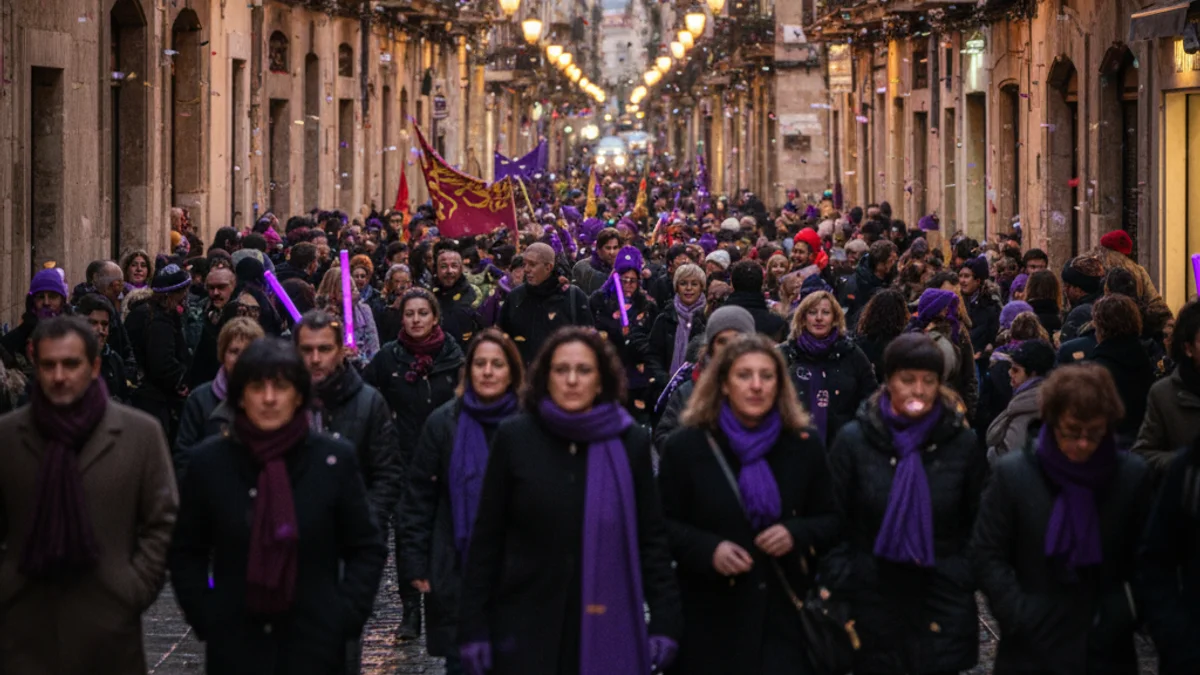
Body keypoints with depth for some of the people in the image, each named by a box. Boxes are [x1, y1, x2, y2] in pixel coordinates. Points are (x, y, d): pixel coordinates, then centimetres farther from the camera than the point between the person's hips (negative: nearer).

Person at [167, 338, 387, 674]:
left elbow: (367, 550, 5)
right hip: (234, 647, 1)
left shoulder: (335, 458, -1)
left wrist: (345, 615, -5)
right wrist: (204, 618, -3)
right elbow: (187, 554, 8)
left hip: (314, 646, -1)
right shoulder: (208, 461, 1)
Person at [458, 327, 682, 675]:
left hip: (608, 632, 1)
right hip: (526, 630, -1)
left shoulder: (631, 443, 3)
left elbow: (651, 538, 5)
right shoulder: (515, 438, 0)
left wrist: (665, 619, -2)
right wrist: (473, 627, -2)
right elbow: (486, 539, 2)